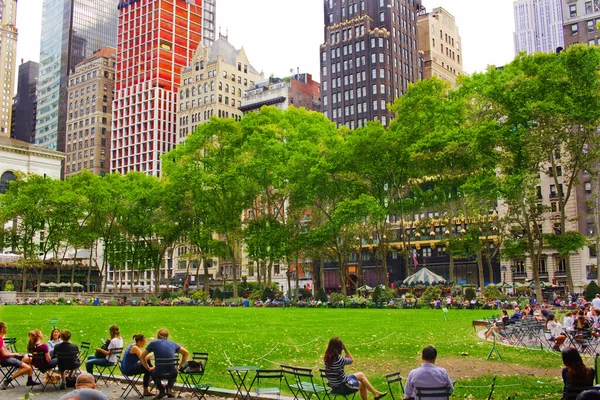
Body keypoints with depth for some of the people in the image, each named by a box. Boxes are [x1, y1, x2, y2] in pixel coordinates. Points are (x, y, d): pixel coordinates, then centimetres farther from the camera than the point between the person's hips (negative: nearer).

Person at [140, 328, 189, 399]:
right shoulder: (172, 343, 13)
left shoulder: (153, 343, 6)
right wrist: (179, 366, 20)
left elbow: (141, 357, 8)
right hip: (172, 374, 2)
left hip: (159, 374, -1)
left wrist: (148, 368, 17)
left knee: (153, 372, 36)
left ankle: (161, 390, 19)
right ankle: (169, 388, 17)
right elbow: (186, 353, 15)